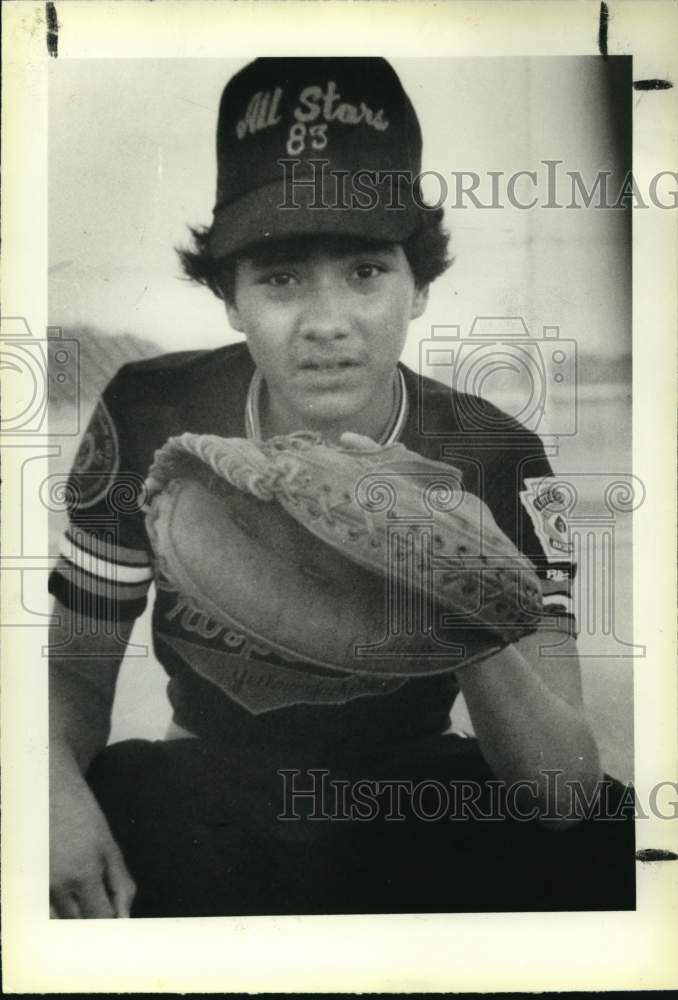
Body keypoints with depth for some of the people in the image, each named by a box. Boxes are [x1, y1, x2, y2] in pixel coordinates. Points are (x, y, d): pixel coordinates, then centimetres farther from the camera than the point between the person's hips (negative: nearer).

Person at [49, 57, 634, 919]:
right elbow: (77, 666, -1)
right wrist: (56, 783, -24)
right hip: (201, 805, 1)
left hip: (417, 810, 0)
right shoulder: (151, 420, -13)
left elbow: (562, 793, -20)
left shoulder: (493, 463, -15)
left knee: (601, 848, -25)